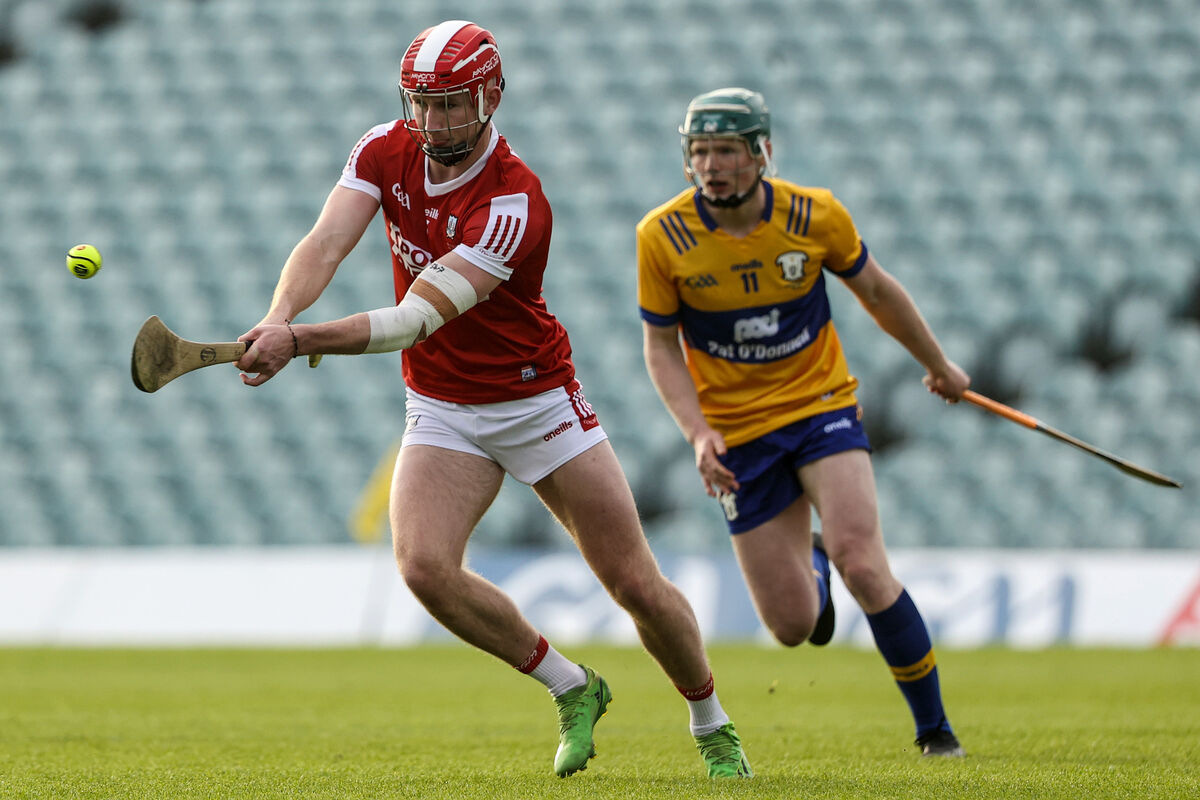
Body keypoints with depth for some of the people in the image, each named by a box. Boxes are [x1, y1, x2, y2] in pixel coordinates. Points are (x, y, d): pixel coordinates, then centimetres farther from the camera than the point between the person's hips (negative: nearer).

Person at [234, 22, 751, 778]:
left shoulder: (515, 202, -28)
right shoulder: (386, 152, -9)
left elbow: (418, 317, -35)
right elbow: (326, 245, -20)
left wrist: (303, 340, -46)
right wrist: (278, 320, -41)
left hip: (538, 401, -4)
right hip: (441, 410, 4)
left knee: (637, 585, -1)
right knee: (425, 565, -20)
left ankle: (712, 724, 26)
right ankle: (572, 688, 2)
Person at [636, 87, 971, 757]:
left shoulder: (816, 216, -11)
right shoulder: (663, 237, -13)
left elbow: (874, 288, 8)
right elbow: (661, 345, -1)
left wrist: (939, 365, 21)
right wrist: (699, 434, -15)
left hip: (821, 405, 0)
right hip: (737, 432, 1)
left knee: (863, 563, -23)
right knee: (793, 625, -2)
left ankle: (934, 727, -6)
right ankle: (808, 561, 38)